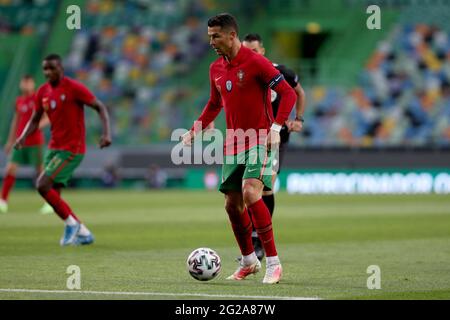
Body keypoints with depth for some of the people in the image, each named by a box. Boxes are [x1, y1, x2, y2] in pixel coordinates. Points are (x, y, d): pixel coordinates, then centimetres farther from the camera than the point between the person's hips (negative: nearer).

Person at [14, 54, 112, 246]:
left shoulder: (74, 88, -13)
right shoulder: (42, 92, 6)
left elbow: (100, 108, -10)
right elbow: (35, 120, 14)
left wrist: (106, 133, -24)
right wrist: (23, 137, -5)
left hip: (72, 149, -7)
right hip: (54, 148, 7)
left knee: (42, 185, -18)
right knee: (53, 196, 5)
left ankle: (70, 222, -2)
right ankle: (83, 233, 17)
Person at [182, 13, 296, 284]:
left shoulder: (256, 62, -13)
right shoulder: (216, 69, 9)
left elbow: (288, 94, -13)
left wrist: (276, 127, -24)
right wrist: (194, 131, 16)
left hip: (260, 140, -7)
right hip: (233, 144, 7)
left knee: (251, 193, -24)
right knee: (232, 204, 7)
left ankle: (273, 264, -17)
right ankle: (249, 262, 26)